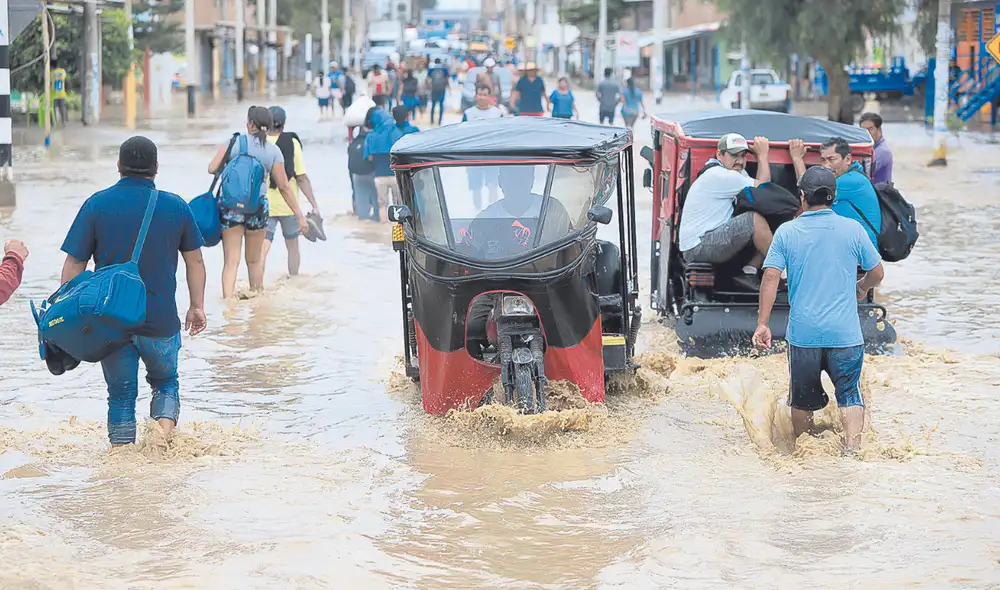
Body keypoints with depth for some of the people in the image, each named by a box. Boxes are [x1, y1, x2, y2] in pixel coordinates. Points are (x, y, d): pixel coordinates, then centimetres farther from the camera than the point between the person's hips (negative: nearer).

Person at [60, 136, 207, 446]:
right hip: (161, 321, 0)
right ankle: (166, 430, -4)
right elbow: (195, 261, 7)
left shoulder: (97, 204, -3)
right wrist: (197, 306, 18)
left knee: (121, 394, 13)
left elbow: (73, 264, -4)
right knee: (165, 382, 20)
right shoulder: (176, 206, 1)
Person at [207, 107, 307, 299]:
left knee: (231, 261, 1)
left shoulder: (234, 142, -2)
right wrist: (300, 216, 4)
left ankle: (227, 300, -14)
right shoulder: (273, 151, 0)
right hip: (257, 207, 1)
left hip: (230, 205, -1)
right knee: (254, 260, 19)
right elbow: (284, 187, -1)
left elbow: (212, 169, -6)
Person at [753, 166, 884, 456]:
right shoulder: (852, 229, 0)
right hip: (845, 333, -1)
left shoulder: (786, 232, 0)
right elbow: (876, 273, 9)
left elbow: (771, 277, -7)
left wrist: (762, 323, -5)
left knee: (802, 399, 16)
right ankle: (852, 448, -9)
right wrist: (861, 288, 31)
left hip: (802, 332, 1)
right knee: (850, 394, 8)